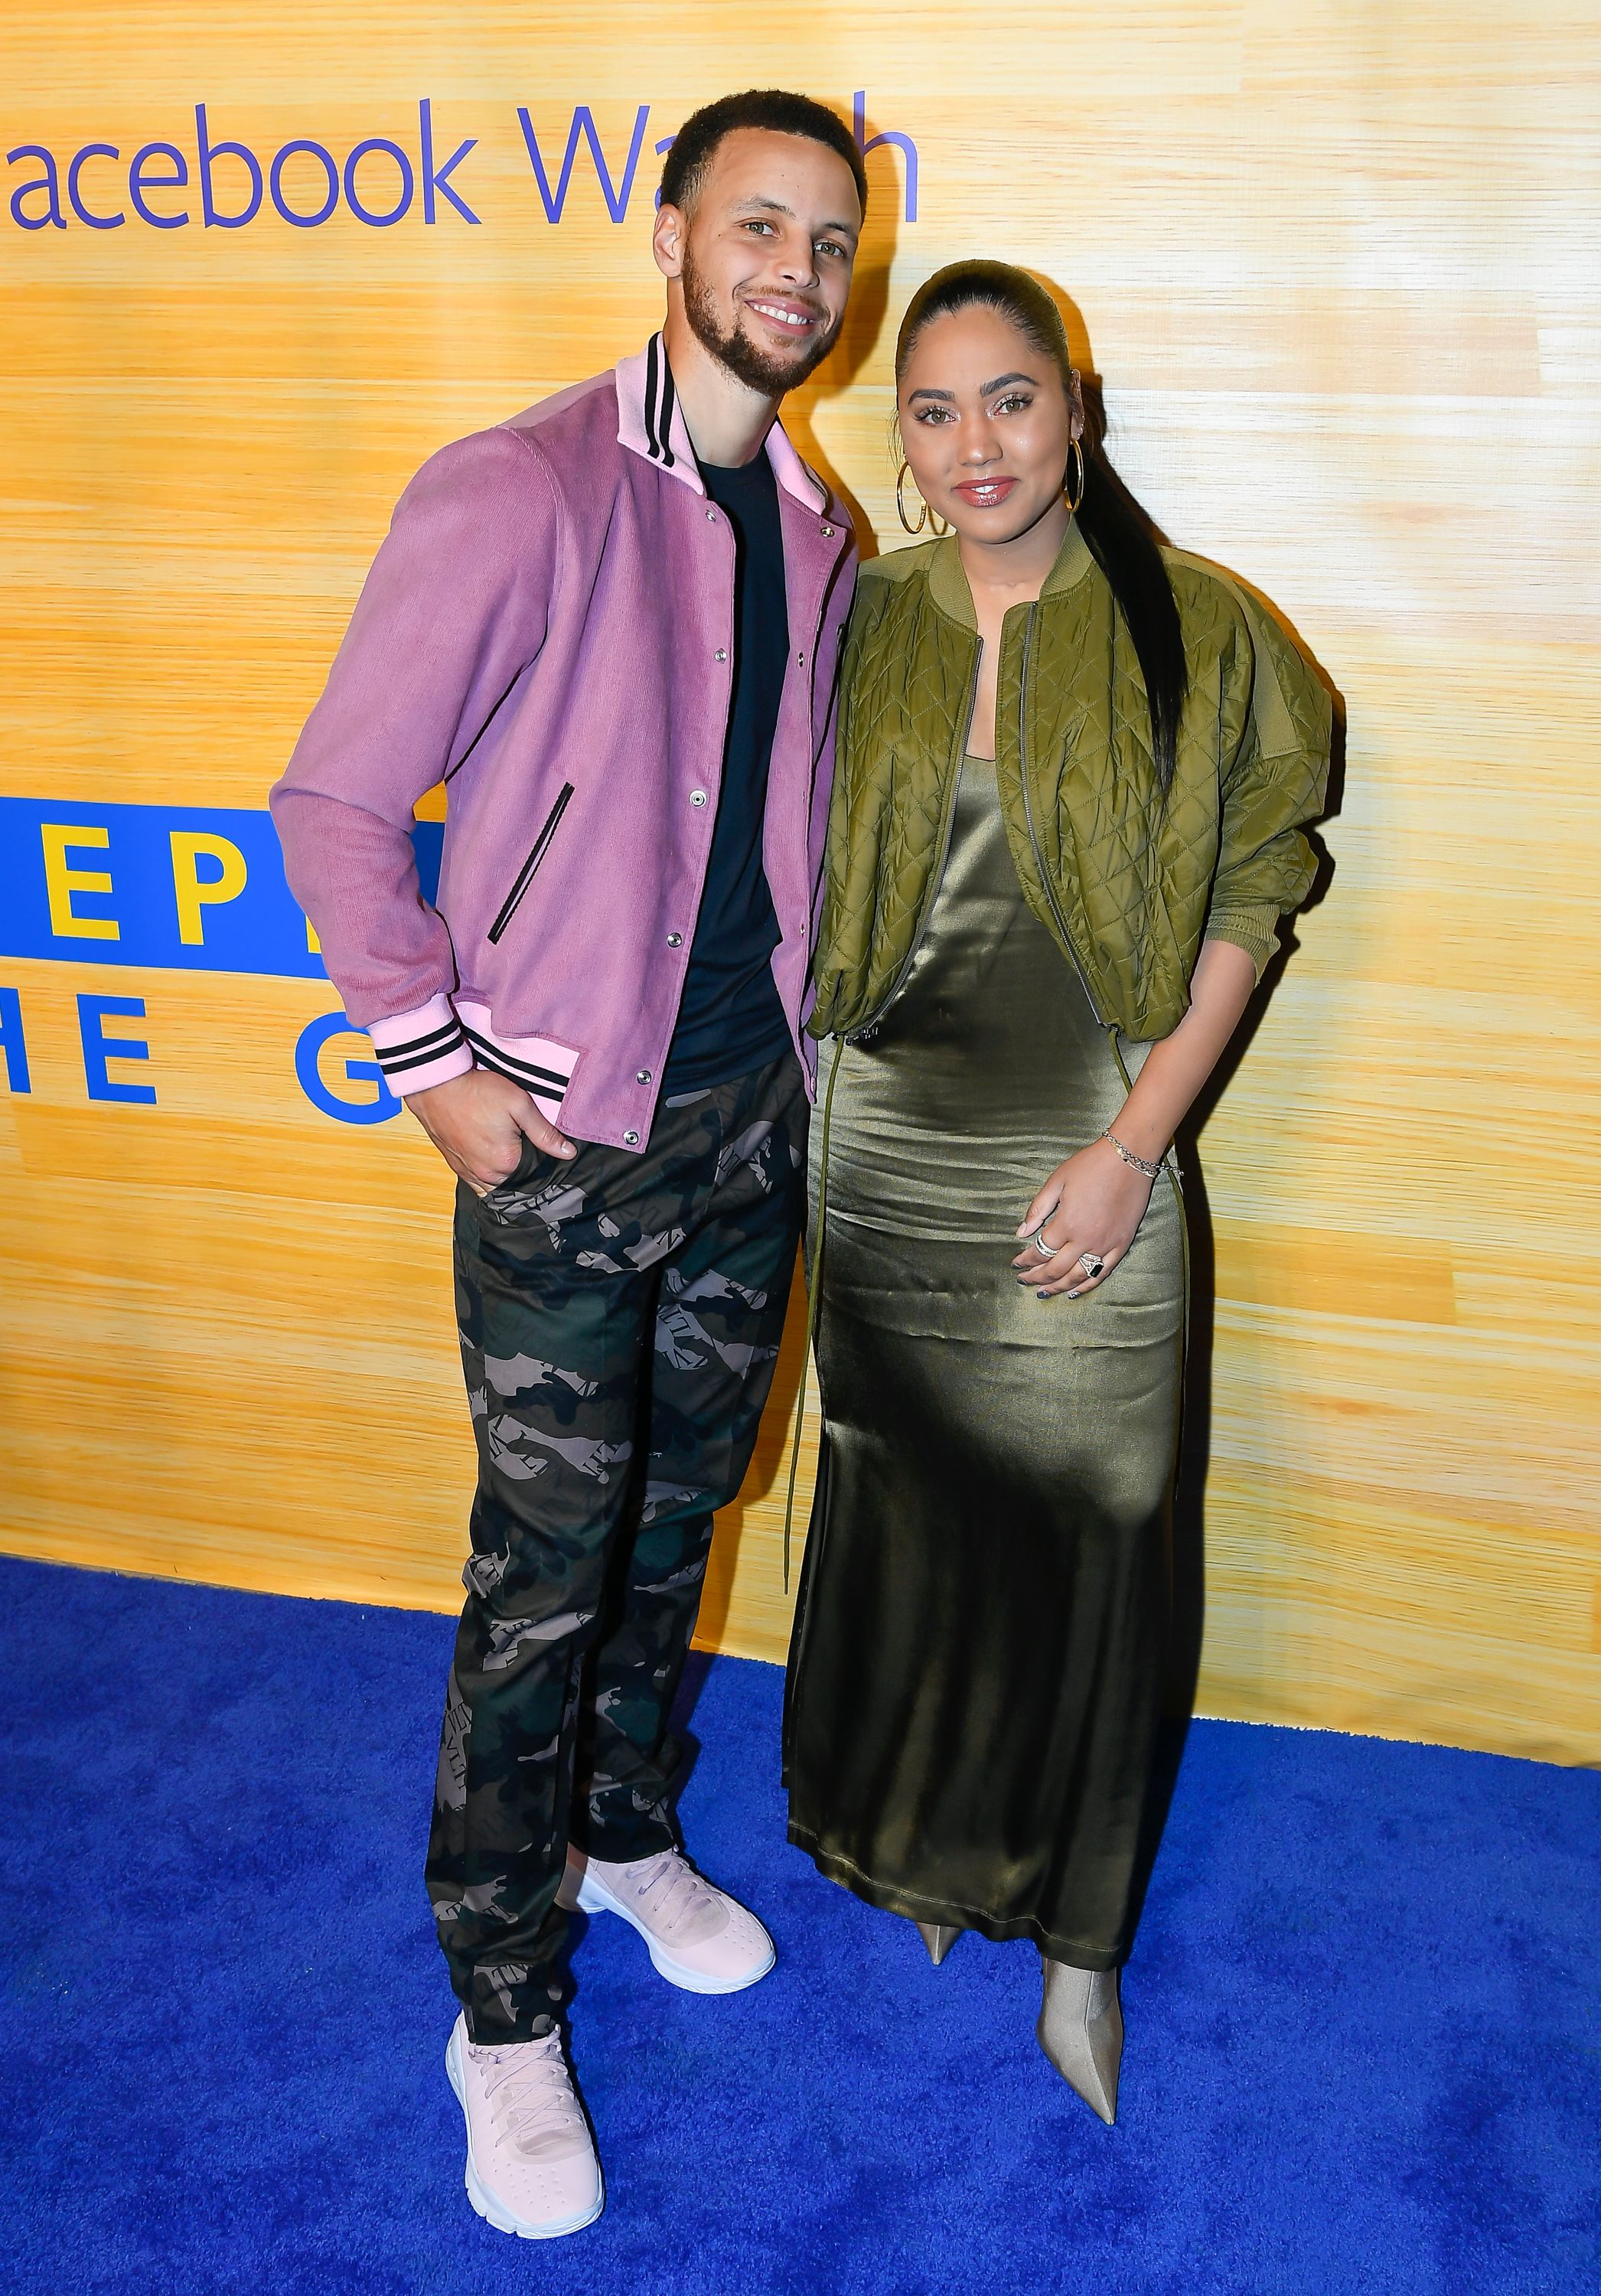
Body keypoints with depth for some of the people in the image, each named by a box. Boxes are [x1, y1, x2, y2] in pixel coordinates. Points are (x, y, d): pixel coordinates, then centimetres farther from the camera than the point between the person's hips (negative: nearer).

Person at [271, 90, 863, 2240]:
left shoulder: (819, 532, 7)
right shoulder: (516, 494, -14)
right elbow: (339, 806, -11)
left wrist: (805, 1024, 10)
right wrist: (438, 1059, -12)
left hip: (753, 1118, 6)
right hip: (565, 1138, -6)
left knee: (676, 1521, 19)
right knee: (544, 1577, 2)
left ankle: (629, 1835, 43)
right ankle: (504, 2012, 20)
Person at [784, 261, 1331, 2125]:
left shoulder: (1196, 637, -5)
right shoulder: (858, 630, 3)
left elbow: (1241, 911, -4)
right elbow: (802, 884, 10)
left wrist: (1131, 1145, -10)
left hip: (1088, 1166, -2)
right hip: (887, 1153, 3)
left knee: (1084, 1539, 4)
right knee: (904, 1509, 15)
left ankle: (1072, 1935, 25)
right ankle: (912, 1844, 39)